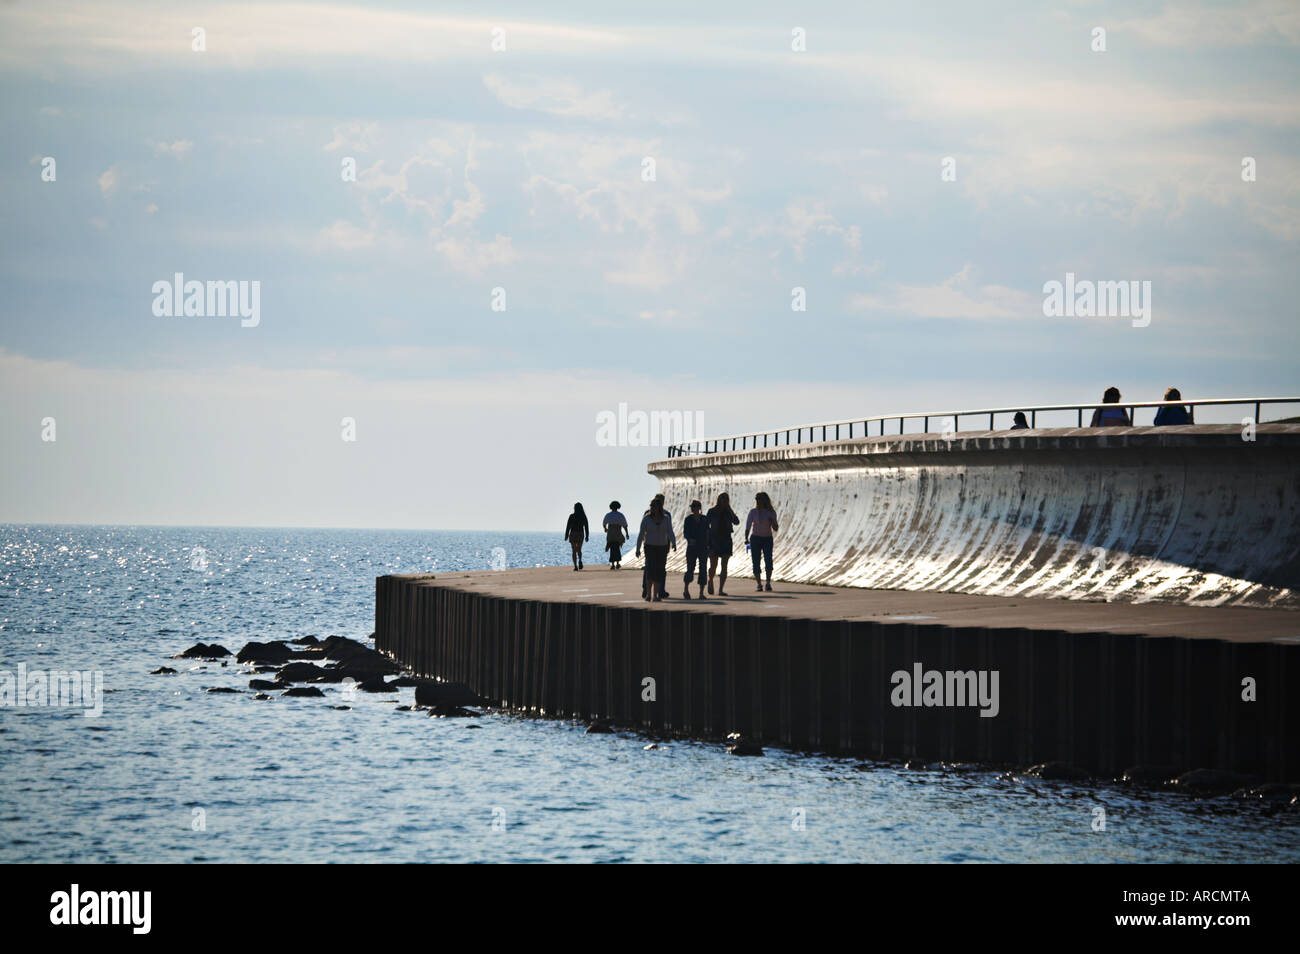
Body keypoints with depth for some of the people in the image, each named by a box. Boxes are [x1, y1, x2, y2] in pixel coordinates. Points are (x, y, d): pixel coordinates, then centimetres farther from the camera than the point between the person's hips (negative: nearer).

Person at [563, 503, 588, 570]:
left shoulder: (572, 516, -6)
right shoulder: (583, 516, 1)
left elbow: (568, 526, -5)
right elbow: (586, 527, 1)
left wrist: (566, 535, 1)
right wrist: (587, 536, 7)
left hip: (573, 534, -2)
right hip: (581, 534, 2)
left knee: (574, 551, 3)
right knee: (579, 550, 16)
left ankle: (575, 566, -7)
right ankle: (580, 560, -12)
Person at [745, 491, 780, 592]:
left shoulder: (771, 512, 1)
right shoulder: (753, 512, -1)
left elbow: (776, 529, 2)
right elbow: (747, 527, -4)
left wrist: (772, 522, -18)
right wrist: (746, 539, -17)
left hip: (767, 539, 0)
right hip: (755, 539, 0)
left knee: (768, 560, -18)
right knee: (756, 562, -5)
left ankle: (768, 583, -10)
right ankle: (759, 585, 4)